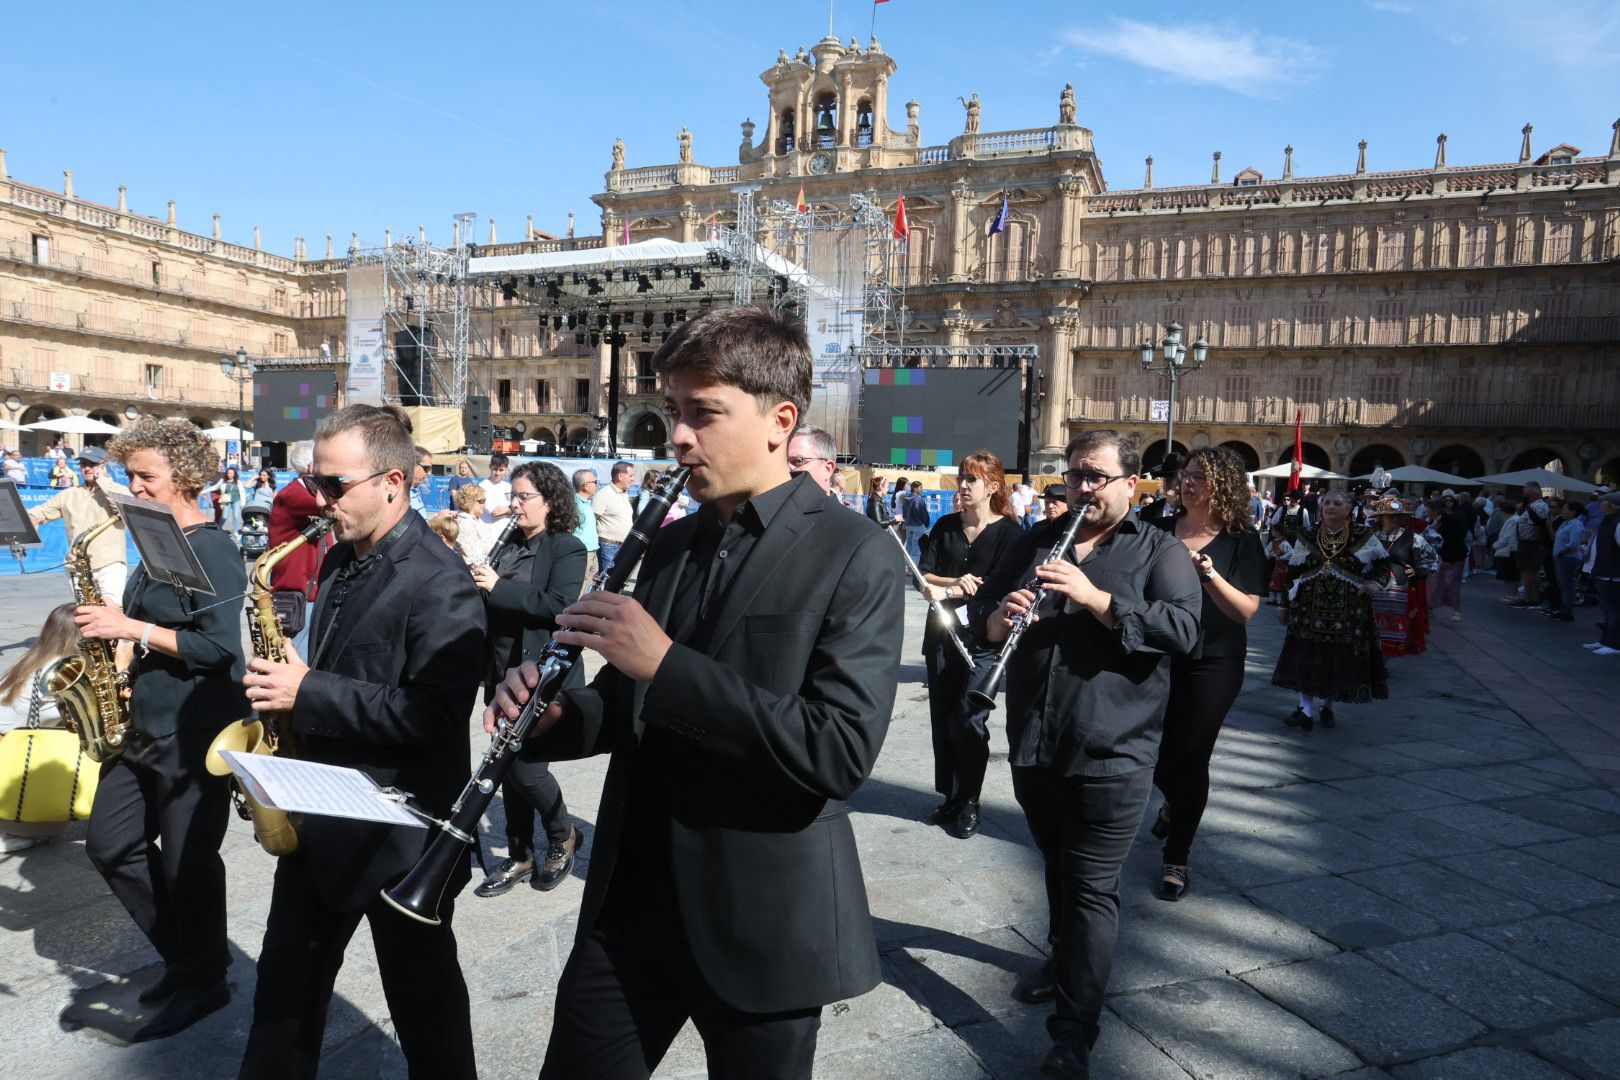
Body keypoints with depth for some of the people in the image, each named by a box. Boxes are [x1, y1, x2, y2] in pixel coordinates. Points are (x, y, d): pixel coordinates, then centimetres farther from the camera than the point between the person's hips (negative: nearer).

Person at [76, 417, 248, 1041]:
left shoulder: (212, 551, -17)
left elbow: (218, 646, -24)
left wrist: (131, 629, -21)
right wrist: (112, 638, 3)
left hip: (196, 736, -9)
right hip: (142, 729, 9)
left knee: (186, 864, 4)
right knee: (109, 846, 15)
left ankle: (204, 982, 24)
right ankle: (186, 954, 31)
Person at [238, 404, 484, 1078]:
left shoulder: (439, 582, -21)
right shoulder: (340, 561, 7)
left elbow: (438, 716, -28)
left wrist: (308, 692, -25)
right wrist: (286, 682, 0)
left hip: (401, 832, -8)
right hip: (320, 816, 8)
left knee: (422, 998, 11)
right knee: (285, 981, 24)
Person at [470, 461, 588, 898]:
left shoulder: (567, 548, -8)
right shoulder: (510, 545, 12)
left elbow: (559, 605, -22)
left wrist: (498, 587, -21)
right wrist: (479, 587, -2)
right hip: (505, 674, 7)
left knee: (525, 765, -7)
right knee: (508, 765, 11)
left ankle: (563, 837, 20)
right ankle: (519, 857, 25)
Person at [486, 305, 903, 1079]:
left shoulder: (854, 556, -14)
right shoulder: (672, 543, 7)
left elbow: (841, 752, -23)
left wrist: (665, 663, -26)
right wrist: (556, 716, -7)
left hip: (762, 921, -5)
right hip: (632, 903, 5)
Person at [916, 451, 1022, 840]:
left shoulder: (1010, 532, -4)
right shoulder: (945, 526, 9)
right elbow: (923, 575, 2)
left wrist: (947, 592, -22)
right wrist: (955, 582, -17)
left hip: (981, 637, -4)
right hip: (941, 633, 5)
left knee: (967, 720, -4)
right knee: (942, 717, 7)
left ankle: (969, 803, 12)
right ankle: (950, 797, 20)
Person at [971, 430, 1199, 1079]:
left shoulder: (1161, 551, -1)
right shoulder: (1037, 541, 10)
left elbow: (1182, 630, -16)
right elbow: (981, 609, 8)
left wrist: (1094, 597, -25)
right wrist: (998, 618, -16)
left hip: (1111, 755, -4)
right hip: (1033, 747, 5)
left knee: (1092, 889, -1)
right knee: (1059, 869, 23)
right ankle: (1065, 959, 46)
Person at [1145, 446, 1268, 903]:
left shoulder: (1241, 540, -6)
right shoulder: (1161, 531, 3)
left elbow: (1246, 609, -14)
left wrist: (1210, 575, -28)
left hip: (1211, 663, -3)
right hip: (1156, 656, 3)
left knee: (1189, 757, 0)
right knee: (1150, 750, 10)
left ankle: (1177, 857, 18)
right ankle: (1174, 802, 46)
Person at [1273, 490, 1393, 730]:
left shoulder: (1364, 537, 3)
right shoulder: (1306, 538, 6)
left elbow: (1384, 565, 13)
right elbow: (1292, 573, 10)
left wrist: (1376, 583, -6)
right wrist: (1286, 605, 11)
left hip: (1348, 612, -1)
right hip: (1309, 609, 1)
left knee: (1339, 658, 5)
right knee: (1307, 656, -3)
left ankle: (1327, 706, 22)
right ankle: (1306, 708, 4)